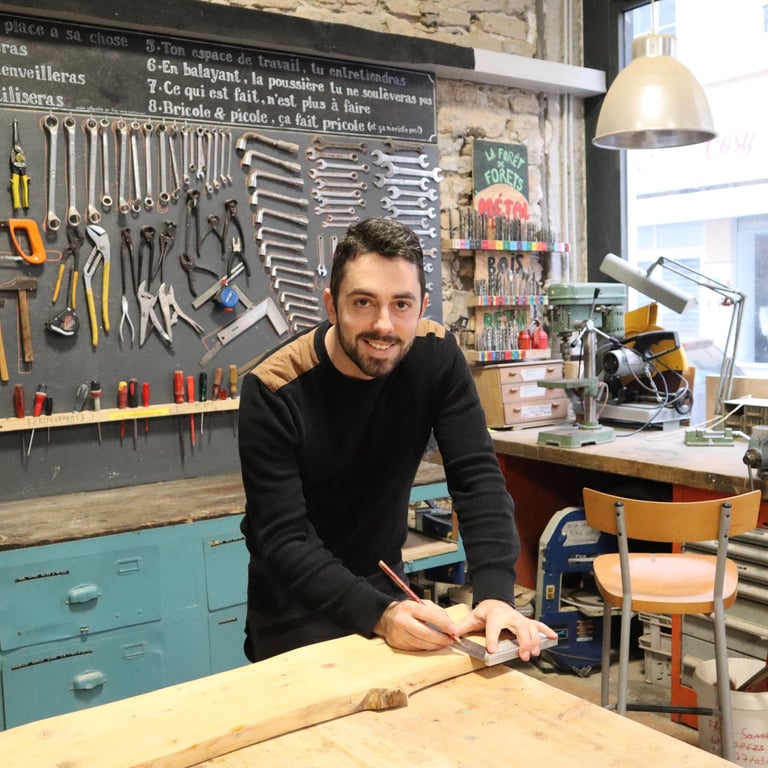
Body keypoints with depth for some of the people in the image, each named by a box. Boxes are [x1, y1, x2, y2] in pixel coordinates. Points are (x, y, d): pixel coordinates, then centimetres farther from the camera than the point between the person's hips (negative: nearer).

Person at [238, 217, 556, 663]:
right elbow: (283, 541, -27)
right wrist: (378, 613, -41)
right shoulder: (274, 390, -25)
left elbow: (478, 479, -20)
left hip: (384, 586, 3)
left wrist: (496, 594, -34)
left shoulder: (436, 357, -15)